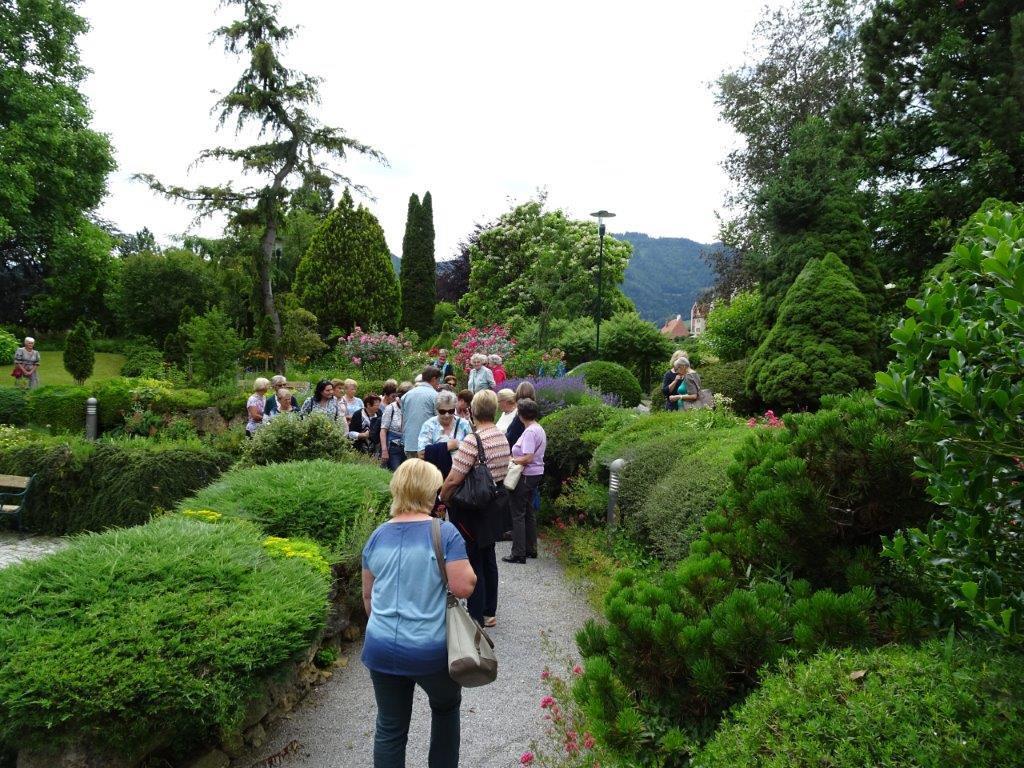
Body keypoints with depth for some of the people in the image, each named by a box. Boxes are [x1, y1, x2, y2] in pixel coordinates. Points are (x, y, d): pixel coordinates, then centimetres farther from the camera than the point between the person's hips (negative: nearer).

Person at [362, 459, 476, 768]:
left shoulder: (378, 536, 3)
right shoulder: (445, 533, -12)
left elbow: (368, 595, 12)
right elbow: (463, 587, -15)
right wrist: (468, 570, 6)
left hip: (382, 649, 3)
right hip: (432, 650, -3)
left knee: (390, 728, 16)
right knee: (445, 708, 25)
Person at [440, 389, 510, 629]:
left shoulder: (472, 440, -23)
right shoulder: (503, 438, 3)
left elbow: (453, 479, -22)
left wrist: (442, 499, -6)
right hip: (496, 501, 8)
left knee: (472, 559, 4)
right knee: (487, 556, 18)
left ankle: (477, 616, 14)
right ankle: (489, 612, 30)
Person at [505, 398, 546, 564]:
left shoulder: (530, 432, -20)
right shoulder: (540, 429, 10)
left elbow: (528, 458, -25)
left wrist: (511, 460, -13)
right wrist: (515, 457, 8)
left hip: (526, 475, -10)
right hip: (537, 474, 10)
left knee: (518, 514, -2)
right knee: (529, 512, 18)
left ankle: (519, 553, 3)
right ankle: (531, 548, 27)